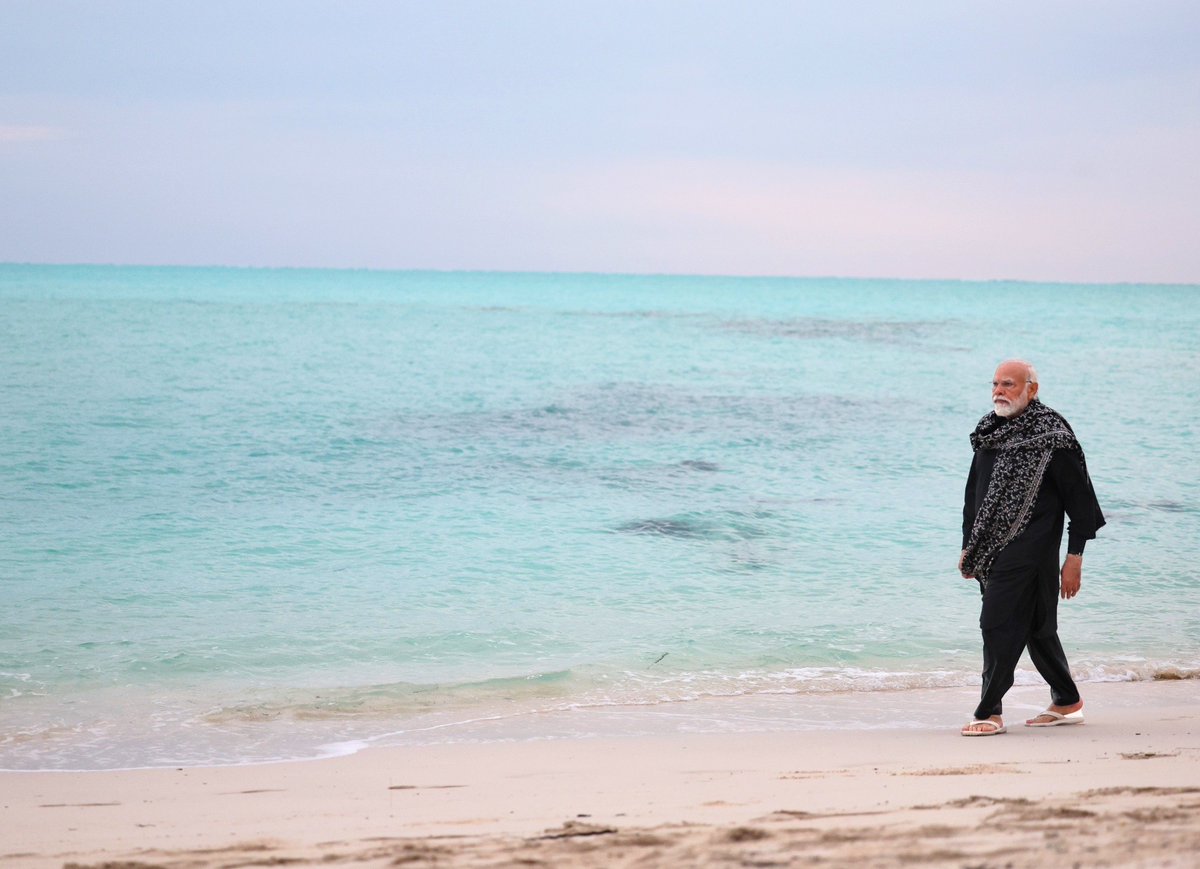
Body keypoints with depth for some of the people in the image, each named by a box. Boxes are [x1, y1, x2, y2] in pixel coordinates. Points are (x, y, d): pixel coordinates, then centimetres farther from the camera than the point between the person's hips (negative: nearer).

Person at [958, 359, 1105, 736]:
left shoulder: (1050, 437, -10)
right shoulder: (990, 433, 12)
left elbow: (1080, 498, -9)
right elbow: (974, 494, 20)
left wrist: (1074, 558, -10)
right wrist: (969, 548, 19)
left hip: (1027, 553, -7)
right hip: (993, 551, 7)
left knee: (999, 625, -9)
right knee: (1036, 628, 14)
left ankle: (990, 712, -3)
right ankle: (1068, 703, 25)